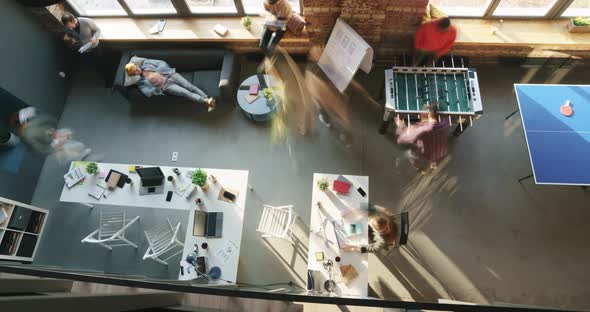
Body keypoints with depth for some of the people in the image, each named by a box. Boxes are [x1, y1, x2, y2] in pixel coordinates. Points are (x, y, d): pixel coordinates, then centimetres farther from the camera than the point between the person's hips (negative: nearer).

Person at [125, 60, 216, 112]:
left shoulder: (146, 63, 15)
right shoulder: (140, 82, 8)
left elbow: (162, 63, 10)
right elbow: (148, 93, -5)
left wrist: (157, 73, -2)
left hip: (170, 75, 4)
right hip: (165, 86, -4)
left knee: (190, 87, -19)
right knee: (186, 93, -24)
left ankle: (207, 99, -28)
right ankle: (206, 101, -38)